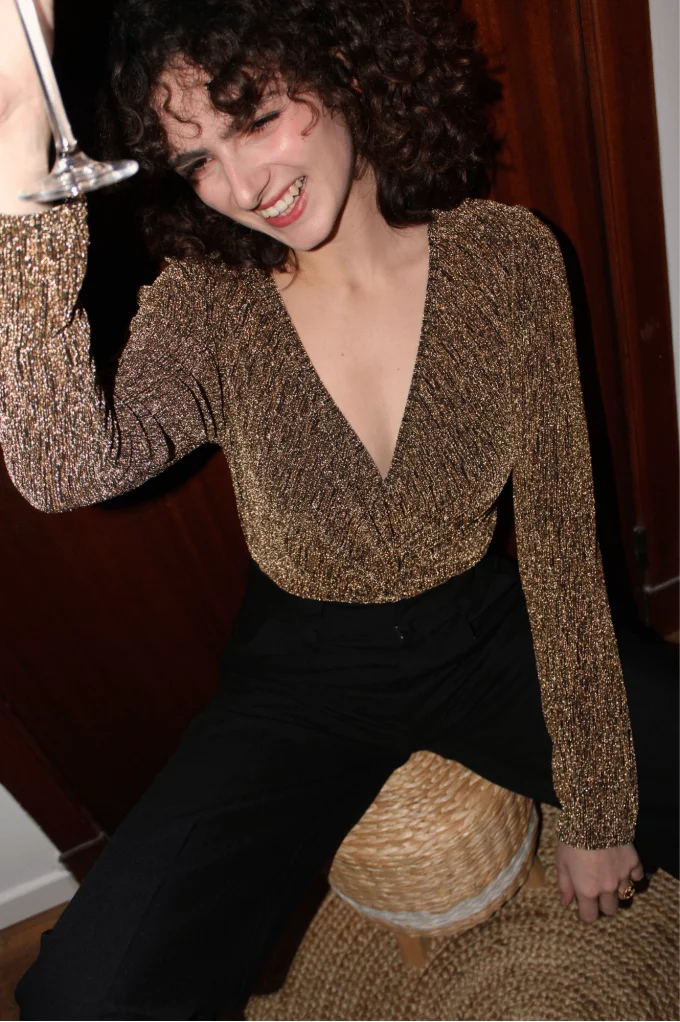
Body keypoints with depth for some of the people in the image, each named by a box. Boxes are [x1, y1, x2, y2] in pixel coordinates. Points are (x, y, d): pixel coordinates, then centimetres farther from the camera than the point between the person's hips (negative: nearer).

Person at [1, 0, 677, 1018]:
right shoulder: (208, 302, -12)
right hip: (302, 677, 0)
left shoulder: (506, 255, -11)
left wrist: (597, 807, -7)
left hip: (487, 637, 2)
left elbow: (559, 526, -10)